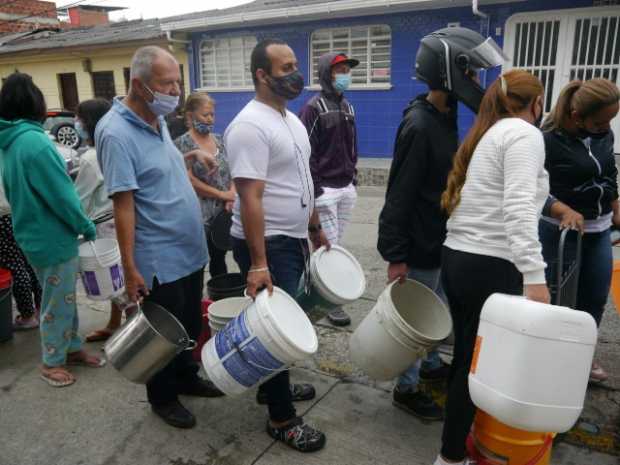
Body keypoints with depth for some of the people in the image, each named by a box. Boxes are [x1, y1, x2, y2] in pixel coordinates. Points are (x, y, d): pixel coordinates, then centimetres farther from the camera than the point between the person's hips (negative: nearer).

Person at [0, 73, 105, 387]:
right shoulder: (34, 141, -23)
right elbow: (61, 193, -22)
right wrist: (86, 226, -9)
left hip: (33, 233, 9)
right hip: (53, 236, -9)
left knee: (63, 297, 21)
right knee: (57, 302, 7)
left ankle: (72, 348, 34)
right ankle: (52, 363, 22)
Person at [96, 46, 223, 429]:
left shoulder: (157, 120, 6)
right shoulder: (117, 133, -21)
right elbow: (123, 204, -22)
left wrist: (191, 156, 12)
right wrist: (129, 268, -21)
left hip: (190, 250, 8)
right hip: (159, 259, -8)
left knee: (191, 325, 23)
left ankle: (187, 377, 45)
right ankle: (163, 397, 33)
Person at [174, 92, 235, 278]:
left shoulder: (218, 140, 11)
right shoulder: (183, 143, -8)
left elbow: (231, 170, 12)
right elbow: (188, 180, -15)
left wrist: (232, 194, -7)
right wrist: (222, 194, -12)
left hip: (223, 213, 6)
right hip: (199, 216, -6)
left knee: (219, 259, 17)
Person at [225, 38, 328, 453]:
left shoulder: (291, 119, 11)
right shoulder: (251, 125, -19)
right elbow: (250, 198, -25)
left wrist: (315, 228, 21)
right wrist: (258, 262, -27)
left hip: (293, 240, 9)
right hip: (268, 245, -9)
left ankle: (273, 385, 40)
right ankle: (281, 419, 17)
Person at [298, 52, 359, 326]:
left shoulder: (347, 107, 14)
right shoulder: (313, 108, -10)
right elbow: (306, 152, -14)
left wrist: (353, 176, 16)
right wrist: (315, 189, -17)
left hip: (346, 187, 7)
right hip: (325, 188, -7)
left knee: (336, 244, 14)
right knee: (329, 246, -2)